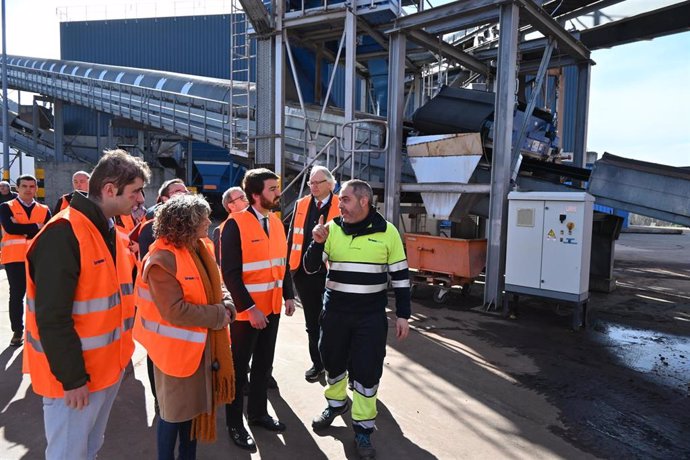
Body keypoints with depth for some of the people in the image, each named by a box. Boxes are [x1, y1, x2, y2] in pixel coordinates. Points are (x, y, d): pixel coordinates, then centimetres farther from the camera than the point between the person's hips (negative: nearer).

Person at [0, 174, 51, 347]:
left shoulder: (44, 210, 9)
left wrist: (22, 229, -13)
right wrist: (35, 227, -12)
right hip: (15, 258, -1)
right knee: (17, 295, 4)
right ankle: (17, 331, 13)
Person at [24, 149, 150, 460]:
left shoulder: (108, 231, 7)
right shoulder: (63, 234, -23)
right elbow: (52, 318, -24)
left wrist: (119, 354, 14)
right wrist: (72, 378, -19)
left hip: (107, 368, 8)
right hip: (74, 378, -8)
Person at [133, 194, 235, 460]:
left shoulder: (198, 249, 4)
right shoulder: (162, 259, -23)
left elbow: (214, 290, 12)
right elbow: (175, 311, -28)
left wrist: (226, 306, -8)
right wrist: (219, 316, -21)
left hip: (202, 344, 8)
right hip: (177, 347, -8)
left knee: (195, 405, 21)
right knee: (174, 410, 11)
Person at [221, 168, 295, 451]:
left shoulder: (276, 222, 5)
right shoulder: (235, 224, -16)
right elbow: (230, 273, -19)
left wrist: (288, 296, 6)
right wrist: (249, 308, -22)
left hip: (272, 308, 6)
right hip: (247, 310, -6)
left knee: (264, 364, 19)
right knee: (239, 368, 10)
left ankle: (258, 412, 37)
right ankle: (235, 424, 26)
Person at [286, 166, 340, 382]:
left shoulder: (341, 207, -5)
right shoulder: (300, 205, 7)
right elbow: (292, 238, 9)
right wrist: (290, 266, 3)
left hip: (330, 274, -4)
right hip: (304, 273, 4)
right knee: (312, 322, 16)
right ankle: (317, 363, 32)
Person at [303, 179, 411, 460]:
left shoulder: (387, 232, -6)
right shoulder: (331, 229, -2)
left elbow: (400, 276, -1)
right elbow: (310, 268, -1)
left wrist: (402, 315, -2)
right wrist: (318, 242, -19)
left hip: (371, 315, -2)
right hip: (335, 311, 2)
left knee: (367, 371, 3)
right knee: (333, 362, 17)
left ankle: (363, 429, 23)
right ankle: (336, 403, 46)